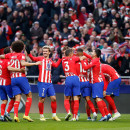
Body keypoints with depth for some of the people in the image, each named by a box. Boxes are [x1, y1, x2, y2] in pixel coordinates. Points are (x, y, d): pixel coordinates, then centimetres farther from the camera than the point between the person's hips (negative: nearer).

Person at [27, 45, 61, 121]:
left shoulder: (50, 61, 18)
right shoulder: (40, 58, 3)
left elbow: (56, 65, 26)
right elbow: (33, 59, -12)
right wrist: (29, 53, -28)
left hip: (49, 83, 5)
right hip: (42, 82, -5)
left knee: (53, 98, 0)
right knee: (42, 99, -3)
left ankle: (54, 115, 10)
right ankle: (41, 116, 8)